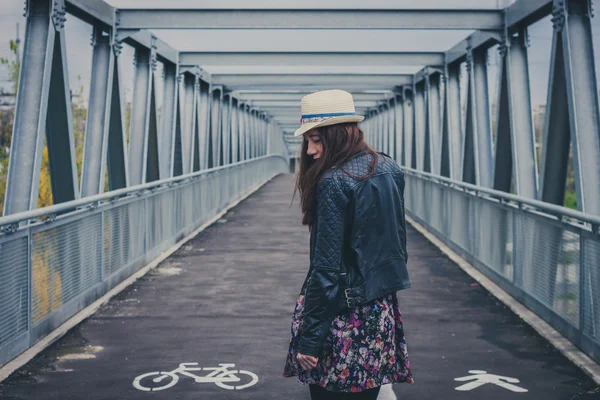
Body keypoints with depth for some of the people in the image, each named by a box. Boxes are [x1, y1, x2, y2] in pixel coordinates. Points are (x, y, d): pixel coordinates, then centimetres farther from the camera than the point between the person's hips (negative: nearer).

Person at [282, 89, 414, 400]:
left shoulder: (333, 183, -18)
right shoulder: (390, 170, 6)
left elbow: (326, 268, -19)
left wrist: (310, 338, -14)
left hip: (343, 315, -8)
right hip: (382, 311, 8)